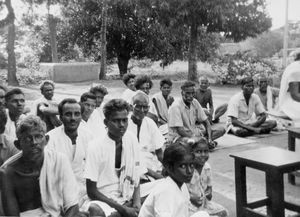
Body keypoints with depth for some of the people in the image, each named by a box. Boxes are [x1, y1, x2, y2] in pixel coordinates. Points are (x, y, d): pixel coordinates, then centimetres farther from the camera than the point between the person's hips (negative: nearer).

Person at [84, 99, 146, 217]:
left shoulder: (132, 139, 0)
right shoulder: (95, 146, -13)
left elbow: (136, 178, 7)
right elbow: (91, 191, -11)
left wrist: (137, 202, -11)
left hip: (127, 200, 5)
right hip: (101, 200, -5)